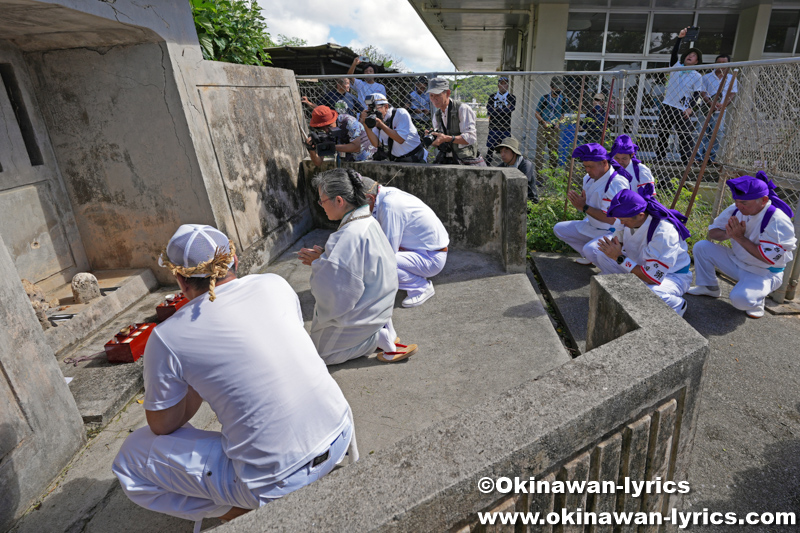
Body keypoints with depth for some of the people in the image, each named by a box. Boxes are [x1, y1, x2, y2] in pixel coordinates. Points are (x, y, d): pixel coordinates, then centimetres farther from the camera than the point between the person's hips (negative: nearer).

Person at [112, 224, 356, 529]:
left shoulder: (166, 338, -11)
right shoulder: (273, 284, -1)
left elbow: (162, 426, 3)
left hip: (277, 483, -5)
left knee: (132, 456, 13)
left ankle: (242, 513, 10)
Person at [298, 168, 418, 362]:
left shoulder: (351, 235, -33)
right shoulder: (368, 221, -3)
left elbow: (336, 283, -32)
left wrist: (318, 262, -16)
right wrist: (322, 256, -3)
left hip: (363, 313, -9)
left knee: (321, 352, 13)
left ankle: (383, 339, -2)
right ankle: (385, 328, 14)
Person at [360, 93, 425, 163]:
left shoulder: (401, 113, -13)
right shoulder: (376, 119, 2)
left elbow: (400, 139, -24)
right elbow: (376, 144, -10)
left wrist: (381, 125, -25)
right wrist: (366, 125, -21)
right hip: (396, 160, 5)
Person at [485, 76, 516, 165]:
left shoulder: (512, 98, 7)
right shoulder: (492, 97, 11)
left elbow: (510, 110, -10)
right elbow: (489, 111, -4)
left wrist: (496, 110, -6)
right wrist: (503, 110, -6)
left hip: (506, 129, -1)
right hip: (493, 128, 1)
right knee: (489, 150, 1)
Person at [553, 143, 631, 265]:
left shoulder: (617, 184, -25)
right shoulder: (590, 178, 1)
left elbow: (612, 219, -29)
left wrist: (584, 207, -26)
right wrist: (578, 201, -14)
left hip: (611, 233, -9)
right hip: (590, 226, 9)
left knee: (590, 250, -34)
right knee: (559, 229, 5)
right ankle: (590, 256, 5)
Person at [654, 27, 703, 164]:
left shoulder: (697, 76, 4)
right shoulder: (676, 66, 10)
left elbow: (697, 95, -1)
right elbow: (674, 53, -6)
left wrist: (690, 108, -15)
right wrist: (680, 38, -14)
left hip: (683, 111, -2)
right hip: (667, 106, 2)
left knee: (685, 138, -5)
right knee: (662, 135, 5)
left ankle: (686, 162, -4)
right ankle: (659, 159, 12)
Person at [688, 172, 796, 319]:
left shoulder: (777, 220, -25)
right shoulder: (736, 209, -7)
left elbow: (768, 258, -28)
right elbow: (712, 232, 0)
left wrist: (740, 237, -28)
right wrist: (729, 233, -23)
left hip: (764, 273, -6)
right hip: (737, 261, 7)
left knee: (740, 298, -34)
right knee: (701, 247, -9)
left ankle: (756, 301, 6)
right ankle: (708, 287, 9)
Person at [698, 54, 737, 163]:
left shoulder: (732, 79, 12)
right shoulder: (707, 77, 10)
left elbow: (732, 94, 4)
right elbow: (703, 93, 2)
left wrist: (723, 105, -16)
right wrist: (711, 104, -14)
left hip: (721, 112, 1)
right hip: (706, 110, -1)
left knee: (717, 135, -1)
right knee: (703, 133, -5)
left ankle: (711, 158, 4)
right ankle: (699, 157, -2)